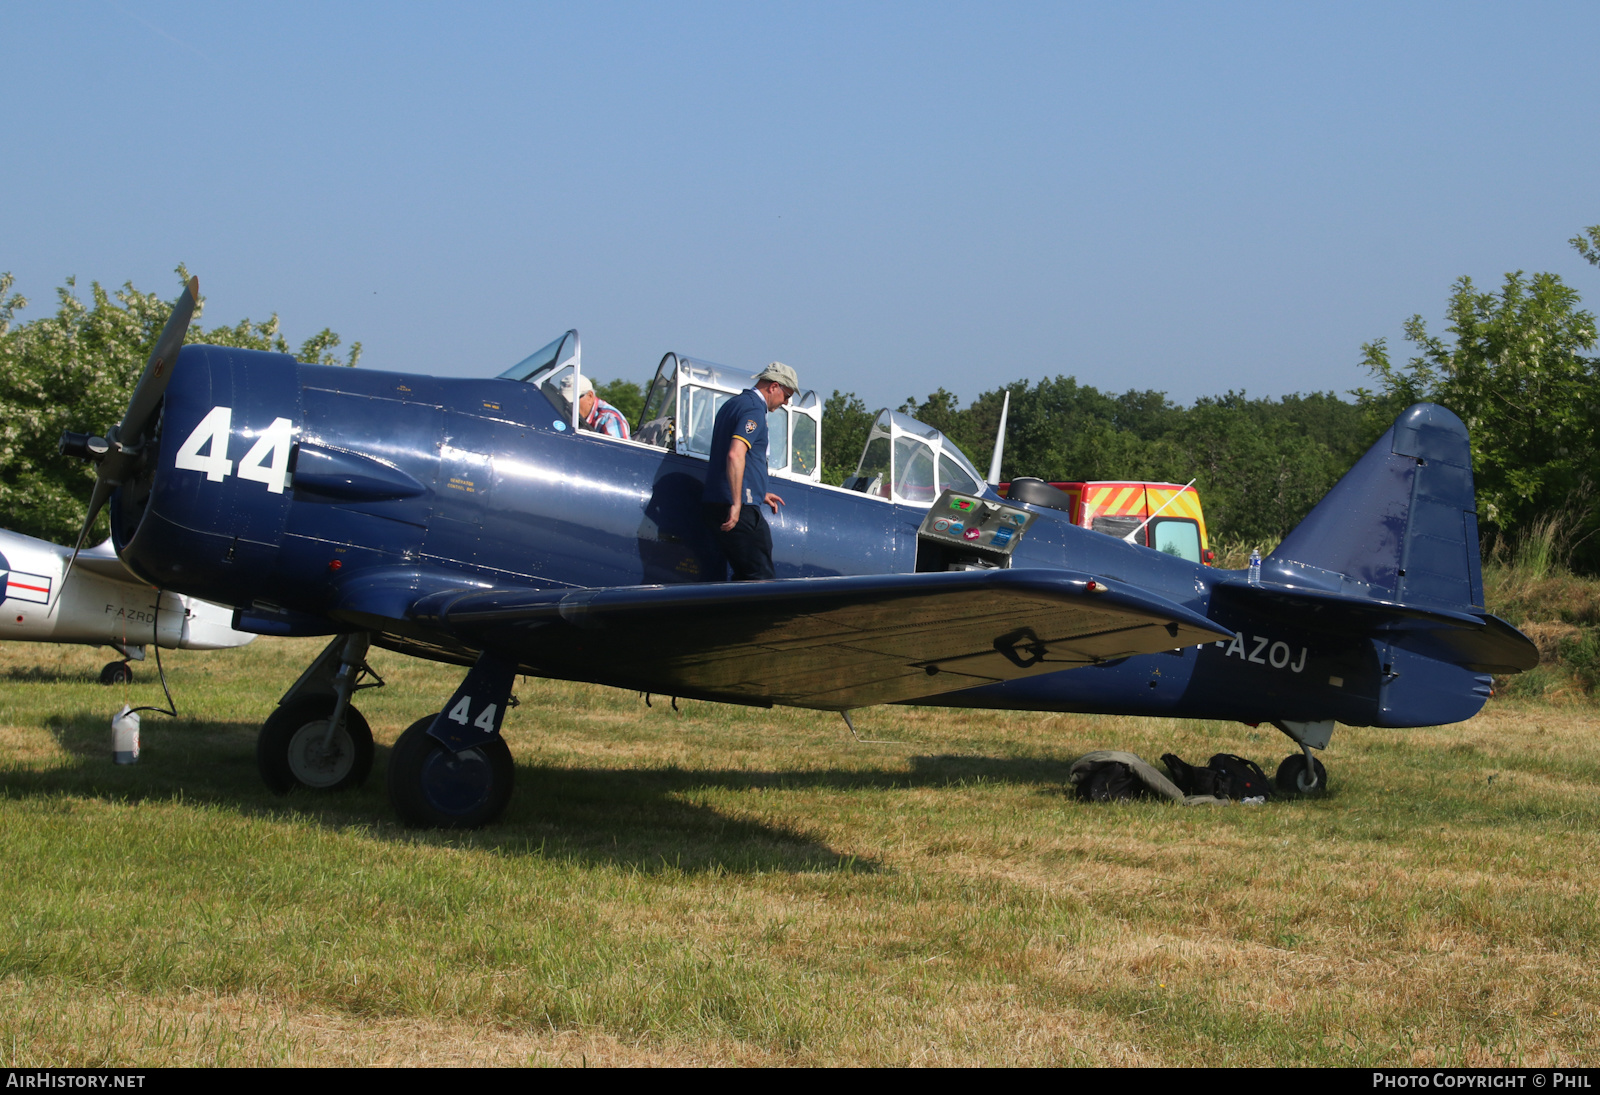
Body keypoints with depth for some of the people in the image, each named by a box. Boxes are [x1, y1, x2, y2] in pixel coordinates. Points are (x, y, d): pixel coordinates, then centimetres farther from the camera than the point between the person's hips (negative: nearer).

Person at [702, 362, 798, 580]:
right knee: (761, 577, -12)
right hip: (740, 511, -10)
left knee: (745, 577, 13)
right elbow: (735, 455, -25)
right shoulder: (754, 410, -11)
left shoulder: (733, 404, 22)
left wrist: (758, 493, 35)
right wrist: (737, 504, -26)